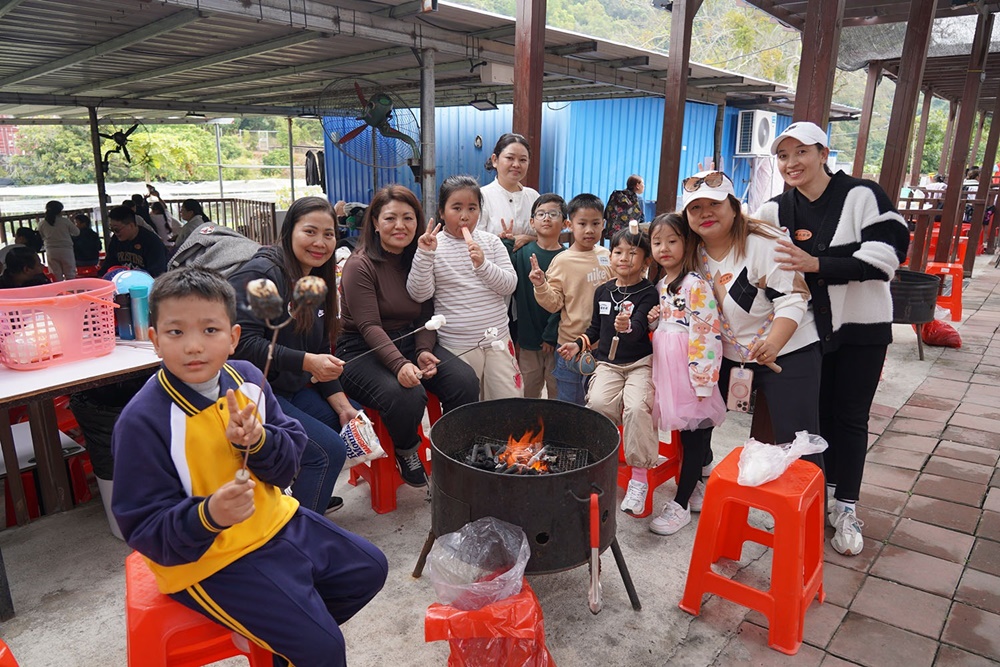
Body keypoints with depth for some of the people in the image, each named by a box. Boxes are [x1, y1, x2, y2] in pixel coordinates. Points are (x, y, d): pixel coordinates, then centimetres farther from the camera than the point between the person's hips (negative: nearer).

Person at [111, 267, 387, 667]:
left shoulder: (247, 380, -5)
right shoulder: (142, 422, -22)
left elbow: (289, 463, -1)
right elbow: (146, 531, -18)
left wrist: (257, 442, -22)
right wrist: (209, 516, -37)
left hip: (272, 521, 7)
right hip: (206, 558, -7)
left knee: (369, 569, 16)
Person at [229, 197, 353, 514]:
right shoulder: (259, 275, -17)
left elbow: (319, 353, 12)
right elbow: (243, 343, -25)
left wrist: (341, 404, 2)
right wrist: (305, 362, -28)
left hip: (291, 389, 10)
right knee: (328, 449, -18)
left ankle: (307, 495, 28)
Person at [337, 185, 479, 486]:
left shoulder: (418, 260, 9)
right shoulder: (360, 265, -10)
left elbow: (426, 315, 7)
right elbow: (369, 326, -18)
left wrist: (424, 351, -13)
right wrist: (399, 364, -33)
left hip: (411, 341, 6)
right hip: (362, 350, -5)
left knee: (465, 380, -20)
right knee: (406, 395, -34)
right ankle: (406, 452, 0)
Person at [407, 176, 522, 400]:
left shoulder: (491, 242, 5)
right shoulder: (433, 246, -2)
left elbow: (509, 285, -1)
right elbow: (419, 294, -9)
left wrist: (483, 265, -16)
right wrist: (424, 255, -20)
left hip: (497, 339, 3)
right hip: (456, 346, -2)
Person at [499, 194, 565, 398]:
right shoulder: (522, 253, 1)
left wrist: (551, 335, -11)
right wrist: (506, 242, -14)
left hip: (556, 339, -2)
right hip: (528, 338, 2)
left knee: (557, 393, 10)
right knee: (527, 393, 14)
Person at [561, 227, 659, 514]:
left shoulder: (648, 293, -6)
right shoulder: (603, 291, 10)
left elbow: (639, 327, -24)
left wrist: (627, 326, -46)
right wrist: (579, 344, 9)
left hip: (640, 363, -4)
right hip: (608, 363, 4)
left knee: (636, 407, -30)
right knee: (597, 403, -27)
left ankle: (639, 478, -15)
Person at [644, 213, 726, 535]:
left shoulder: (695, 284, -12)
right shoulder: (659, 284, 13)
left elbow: (706, 332, -18)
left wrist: (701, 379, -20)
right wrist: (651, 320, 2)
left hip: (689, 369, -7)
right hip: (665, 366, 8)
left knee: (694, 434, 2)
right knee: (684, 432, 15)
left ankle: (681, 504, 9)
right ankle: (696, 488, 30)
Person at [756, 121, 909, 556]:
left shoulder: (862, 195, -10)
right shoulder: (778, 210, 1)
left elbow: (883, 257, -18)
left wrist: (816, 264, -27)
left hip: (862, 325, -3)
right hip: (811, 328, 3)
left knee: (850, 417, 5)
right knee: (816, 411, 10)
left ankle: (846, 508, 18)